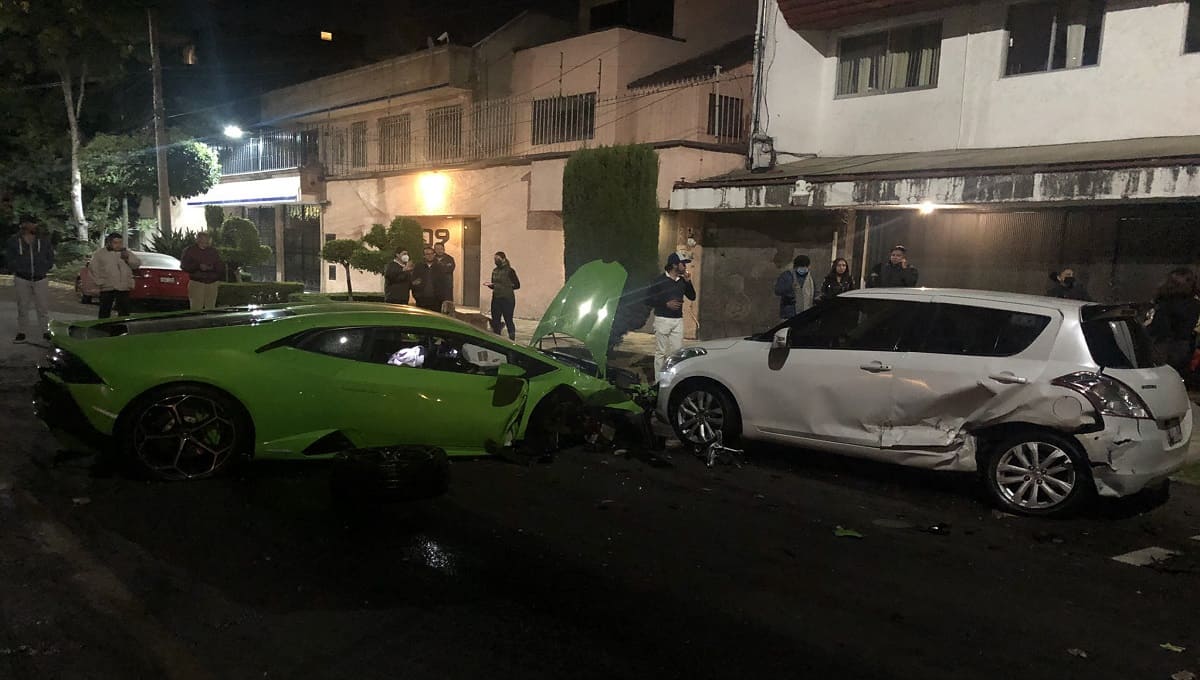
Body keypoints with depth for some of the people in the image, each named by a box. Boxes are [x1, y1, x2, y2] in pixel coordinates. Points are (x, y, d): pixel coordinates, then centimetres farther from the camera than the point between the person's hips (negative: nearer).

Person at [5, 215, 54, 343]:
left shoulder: (44, 240, 2)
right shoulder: (14, 241, 0)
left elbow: (50, 257, 7)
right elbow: (9, 259, 3)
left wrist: (44, 269, 0)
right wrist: (19, 269, -2)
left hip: (40, 279, 0)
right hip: (22, 279, 0)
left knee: (43, 307, 1)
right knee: (22, 307, 7)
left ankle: (46, 331, 10)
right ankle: (21, 332, 15)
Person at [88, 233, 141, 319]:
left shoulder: (126, 253, 12)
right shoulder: (100, 253, 4)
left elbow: (137, 264, 6)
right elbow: (93, 267, 3)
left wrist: (128, 258, -12)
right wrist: (99, 282, -5)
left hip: (124, 287, 2)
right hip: (107, 288, -2)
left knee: (124, 312, 5)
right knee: (104, 312, 3)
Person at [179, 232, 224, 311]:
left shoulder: (214, 252, 15)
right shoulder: (190, 251, 7)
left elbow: (220, 267, 14)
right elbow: (184, 265, -1)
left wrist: (212, 268, -7)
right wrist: (198, 266, -14)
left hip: (212, 283, 3)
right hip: (196, 283, -3)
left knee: (211, 309, 3)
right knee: (196, 309, -10)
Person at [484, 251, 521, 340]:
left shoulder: (510, 271, -7)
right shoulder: (494, 271, 12)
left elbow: (517, 285, -3)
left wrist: (508, 286, -14)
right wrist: (490, 285, 0)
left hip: (507, 299, -6)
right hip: (496, 299, 6)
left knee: (508, 321, -3)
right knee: (495, 321, 10)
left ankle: (512, 340, 4)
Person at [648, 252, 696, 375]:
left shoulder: (682, 281, 11)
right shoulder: (660, 280, -5)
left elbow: (692, 297, 12)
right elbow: (648, 298, -6)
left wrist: (688, 281, -1)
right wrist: (666, 304, -16)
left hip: (678, 320, 5)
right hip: (662, 319, -5)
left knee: (677, 351, 3)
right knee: (661, 352, -1)